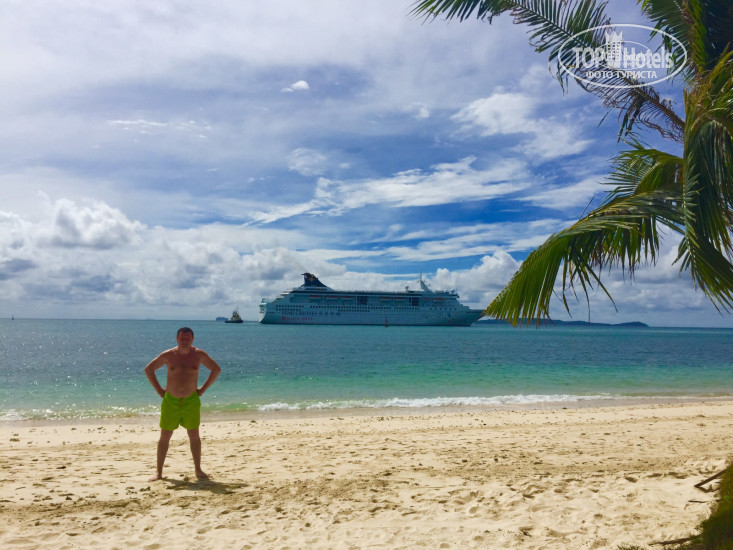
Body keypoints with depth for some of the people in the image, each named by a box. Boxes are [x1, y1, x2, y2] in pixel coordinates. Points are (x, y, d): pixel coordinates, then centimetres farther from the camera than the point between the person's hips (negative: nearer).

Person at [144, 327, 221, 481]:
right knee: (164, 437, 4)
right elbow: (148, 369, 6)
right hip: (170, 400, 0)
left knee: (194, 436, 6)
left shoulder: (199, 355, -3)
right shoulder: (168, 355, -5)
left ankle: (198, 470, 18)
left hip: (191, 401, 0)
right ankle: (159, 472, 15)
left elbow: (216, 369, 7)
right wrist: (159, 390, 1)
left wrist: (202, 389, 2)